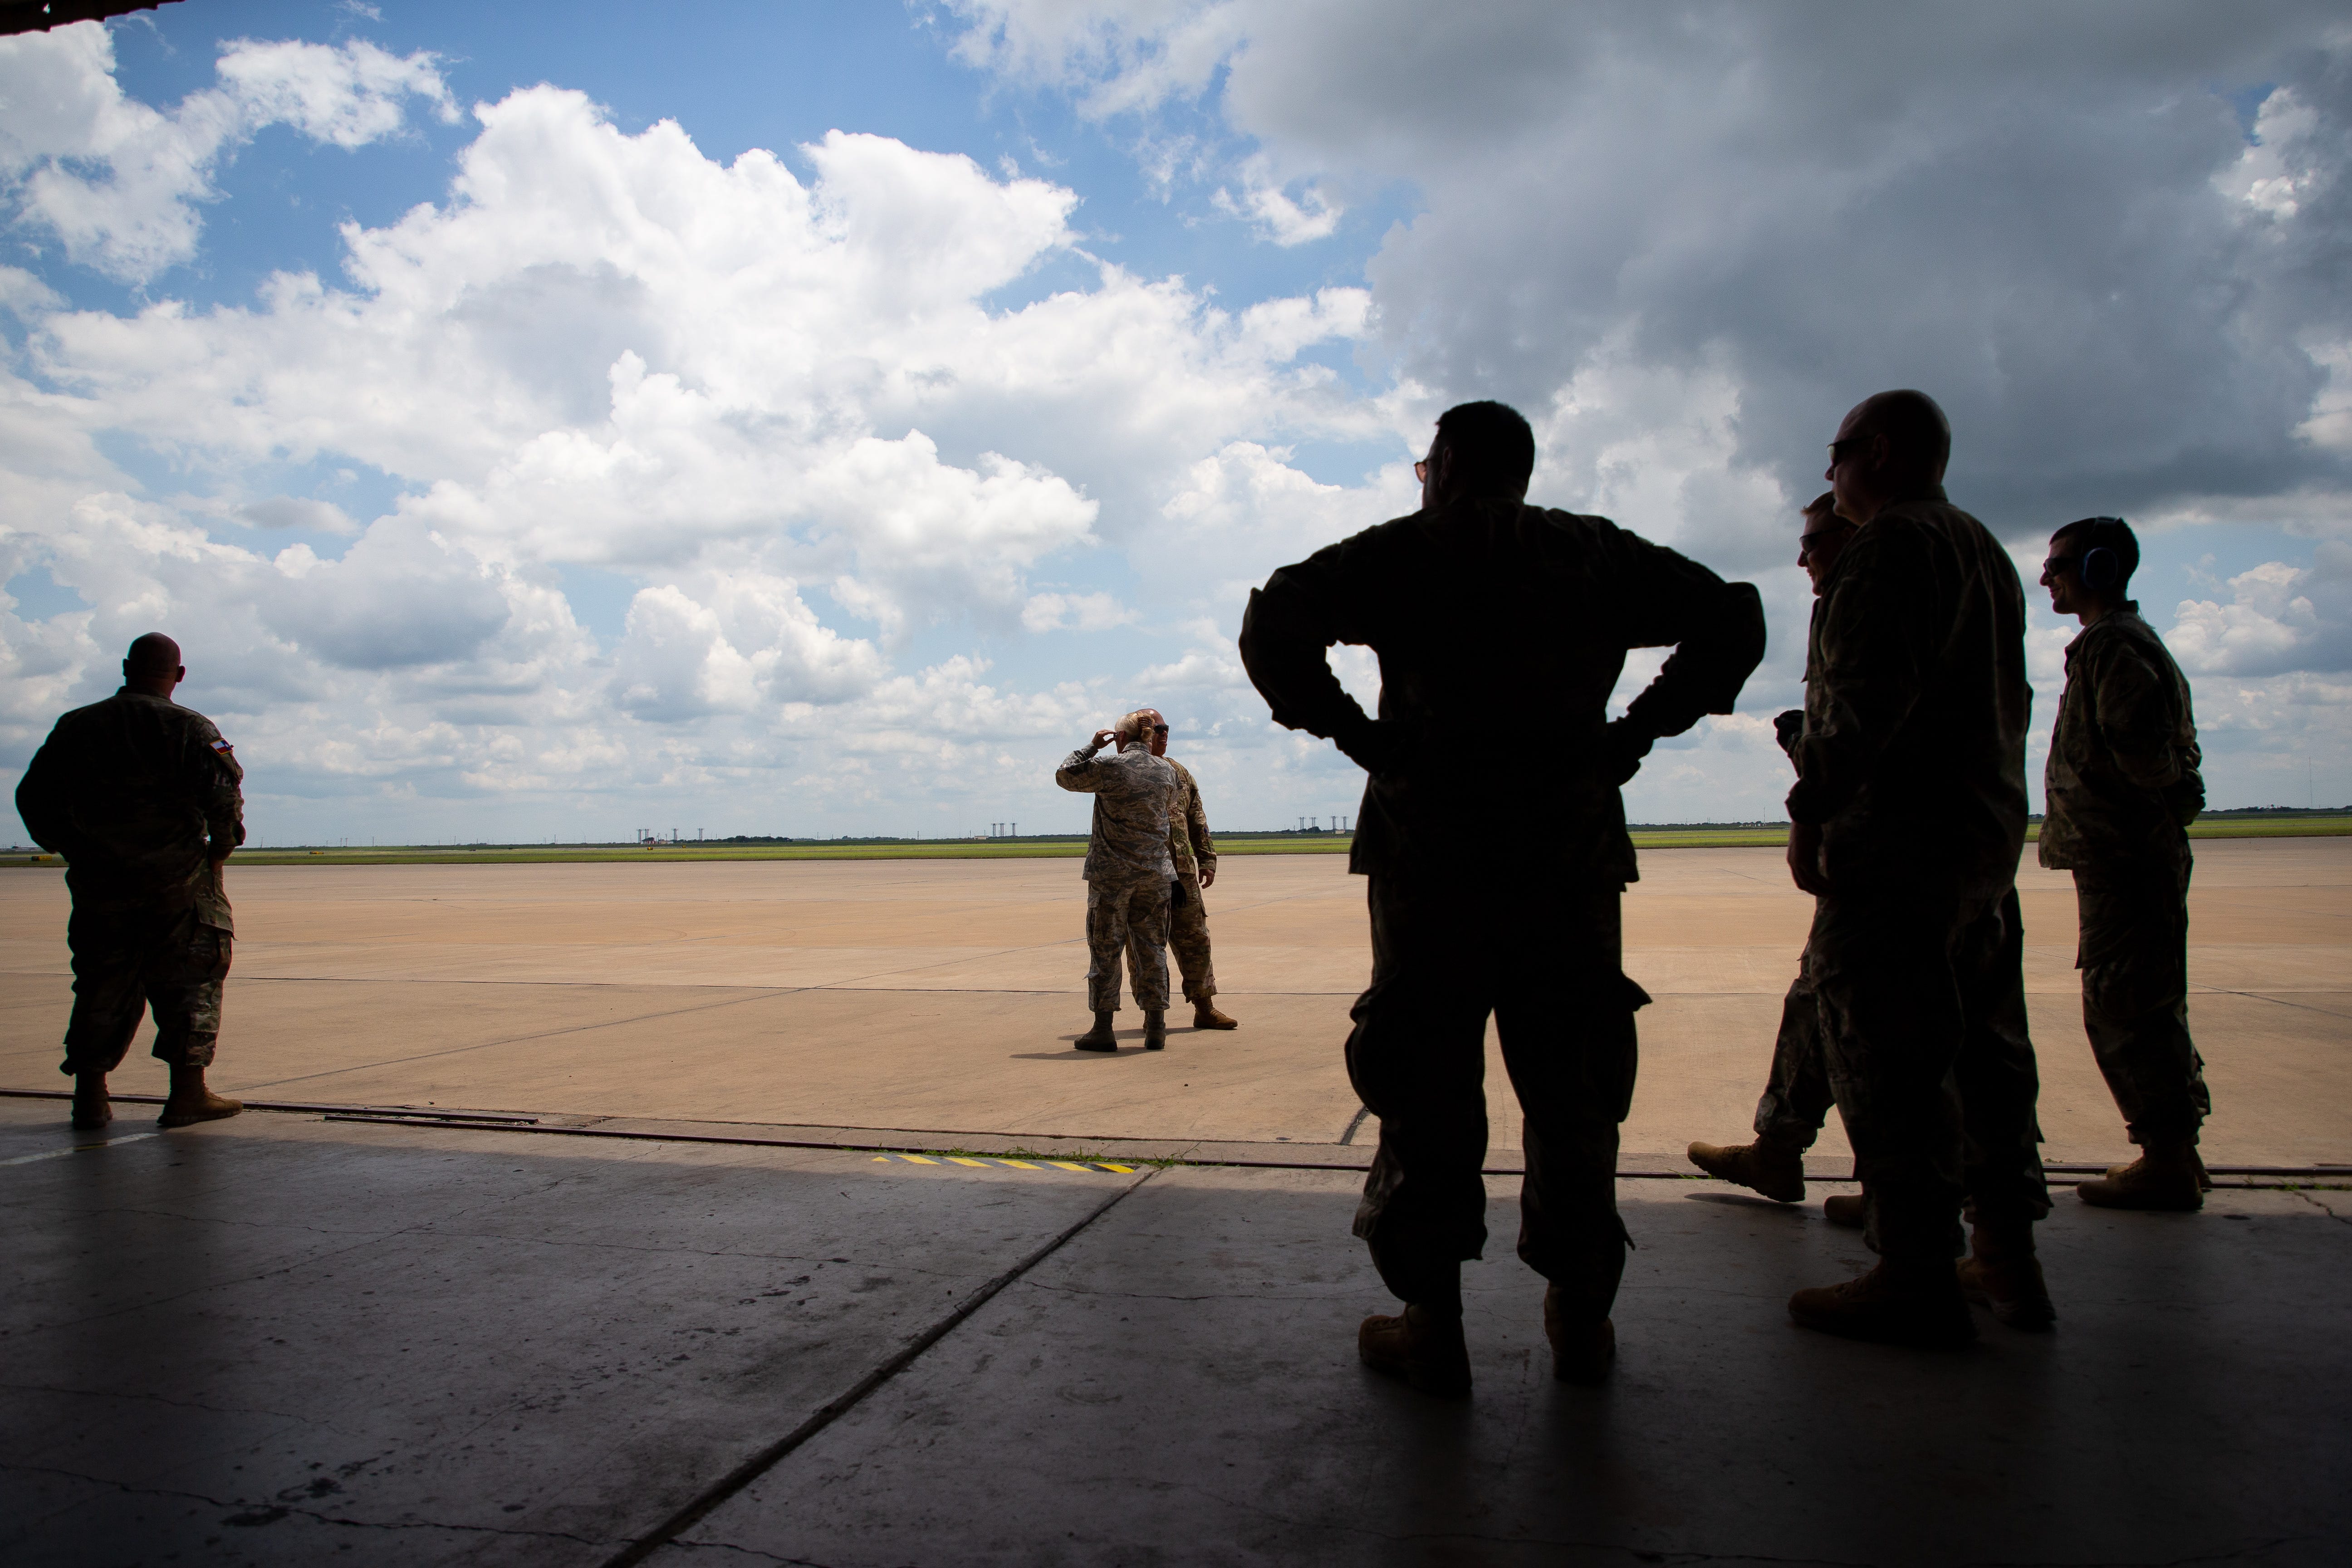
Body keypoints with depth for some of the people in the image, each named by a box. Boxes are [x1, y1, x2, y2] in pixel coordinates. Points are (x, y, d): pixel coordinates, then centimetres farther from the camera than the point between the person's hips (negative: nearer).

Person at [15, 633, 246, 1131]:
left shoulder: (76, 726, 8)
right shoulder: (190, 728, -6)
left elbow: (33, 798, 11)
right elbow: (223, 793, -17)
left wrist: (73, 850, 21)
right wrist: (221, 846, -1)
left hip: (99, 884, 4)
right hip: (179, 883, -4)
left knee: (102, 985, 13)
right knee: (189, 981, 4)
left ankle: (90, 1096, 15)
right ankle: (188, 1093, 2)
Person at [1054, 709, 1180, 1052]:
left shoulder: (1110, 767, -10)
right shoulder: (1167, 773, 3)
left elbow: (1064, 776, 2)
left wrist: (1092, 746, 10)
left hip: (1112, 873, -4)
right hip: (1155, 872, 4)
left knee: (1105, 950, 4)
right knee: (1151, 949, 9)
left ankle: (1103, 1029, 7)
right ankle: (1156, 1028, 11)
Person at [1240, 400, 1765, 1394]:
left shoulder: (1404, 552, 3)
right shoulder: (1599, 556, 13)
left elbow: (1273, 627, -11)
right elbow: (1733, 621, 10)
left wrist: (1357, 733, -4)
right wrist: (1634, 733, 6)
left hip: (1430, 848, -3)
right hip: (1573, 852, 3)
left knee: (1427, 1087, 4)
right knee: (1573, 1086, 12)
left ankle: (1432, 1329, 10)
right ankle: (1581, 1321, 21)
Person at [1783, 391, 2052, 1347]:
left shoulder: (1891, 542, -9)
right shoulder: (1987, 551, 20)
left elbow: (1866, 695, -20)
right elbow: (2010, 701, 22)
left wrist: (1812, 813, -17)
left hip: (1899, 835, -10)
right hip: (1991, 831, 10)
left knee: (1886, 1054, -6)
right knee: (1982, 1045, 14)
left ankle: (1918, 1282, -3)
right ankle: (2009, 1260, 21)